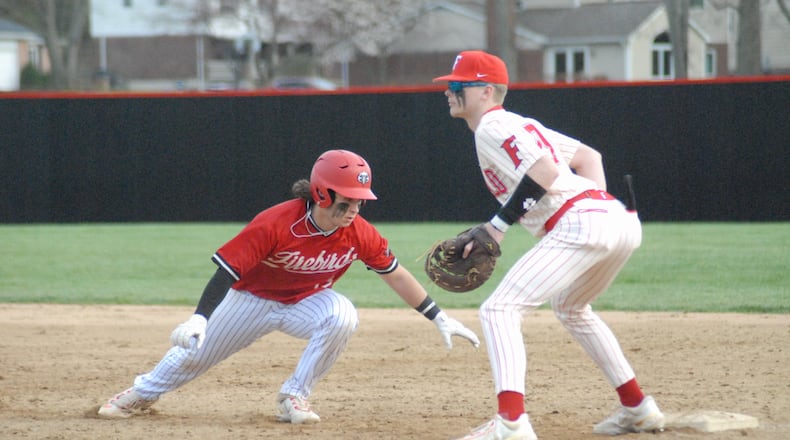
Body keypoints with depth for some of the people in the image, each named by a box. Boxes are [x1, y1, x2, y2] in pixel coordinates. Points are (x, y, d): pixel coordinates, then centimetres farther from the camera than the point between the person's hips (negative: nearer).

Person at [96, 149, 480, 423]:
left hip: (306, 301, 2)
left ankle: (294, 398, -14)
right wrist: (199, 317, -45)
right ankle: (142, 394, 41)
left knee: (342, 315, -30)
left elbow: (395, 274, -9)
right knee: (195, 351, 8)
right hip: (252, 300, -2)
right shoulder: (274, 224, -35)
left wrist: (439, 318, -7)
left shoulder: (359, 234, -22)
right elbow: (228, 270, -33)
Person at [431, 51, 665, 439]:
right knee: (570, 308, 34)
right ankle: (638, 408, 33)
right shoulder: (520, 124, 27)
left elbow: (545, 172, -15)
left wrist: (499, 225, -10)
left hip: (579, 225, -10)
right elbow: (588, 155, 26)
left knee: (499, 310, -12)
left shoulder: (491, 128, -1)